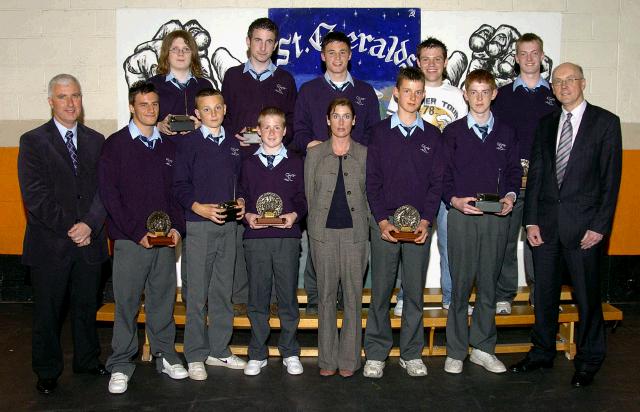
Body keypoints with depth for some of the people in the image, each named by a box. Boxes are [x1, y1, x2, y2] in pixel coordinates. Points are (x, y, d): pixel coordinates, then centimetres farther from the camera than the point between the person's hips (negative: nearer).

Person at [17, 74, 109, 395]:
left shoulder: (95, 141, 9)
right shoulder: (33, 141, -2)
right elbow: (35, 195, -10)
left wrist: (89, 224, -13)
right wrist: (69, 228, -14)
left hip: (89, 241, 3)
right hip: (50, 244, -3)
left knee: (86, 307, 15)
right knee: (48, 312, 9)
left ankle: (88, 361, 32)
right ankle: (47, 372, 24)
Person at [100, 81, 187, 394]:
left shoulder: (167, 146, 13)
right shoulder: (115, 144, 0)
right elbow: (109, 193, -6)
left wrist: (177, 226, -2)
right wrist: (137, 232, -12)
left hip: (165, 239, 4)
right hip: (130, 239, -4)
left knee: (163, 299, 10)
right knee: (126, 302, 1)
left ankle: (165, 355, 24)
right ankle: (121, 365, 14)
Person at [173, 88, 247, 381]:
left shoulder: (233, 145, 14)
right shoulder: (188, 143, 0)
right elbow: (180, 186, -4)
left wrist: (241, 203, 1)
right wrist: (199, 208, -17)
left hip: (228, 225, 5)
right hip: (199, 226, -4)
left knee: (223, 291, 10)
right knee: (197, 293, -1)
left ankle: (219, 350, 21)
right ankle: (195, 356, 10)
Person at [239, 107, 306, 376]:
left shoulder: (296, 163, 8)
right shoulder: (249, 164, 10)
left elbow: (303, 198, 7)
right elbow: (241, 198, 11)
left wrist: (294, 215, -12)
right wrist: (248, 215, -7)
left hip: (287, 237, -1)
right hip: (256, 238, 1)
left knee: (288, 296, 4)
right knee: (257, 298, 6)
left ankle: (290, 353, 18)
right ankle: (257, 354, 18)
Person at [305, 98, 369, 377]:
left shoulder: (365, 155, 7)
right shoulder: (314, 154, 8)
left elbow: (371, 196, 8)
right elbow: (309, 196, 9)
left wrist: (365, 228, 2)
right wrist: (315, 226, 3)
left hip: (355, 233, 0)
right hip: (324, 233, 0)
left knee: (353, 295, 2)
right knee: (326, 295, 5)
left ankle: (349, 359, 14)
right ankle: (327, 359, 15)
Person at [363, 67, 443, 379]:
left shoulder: (432, 135, 9)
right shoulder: (380, 132, 5)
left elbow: (437, 182, 5)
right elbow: (372, 180, 1)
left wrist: (425, 221, -6)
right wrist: (382, 221, -8)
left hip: (419, 223, 1)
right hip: (384, 221, -1)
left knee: (415, 291, 6)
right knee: (380, 290, 2)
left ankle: (412, 353, 18)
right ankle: (376, 353, 13)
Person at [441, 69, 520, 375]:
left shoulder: (506, 133, 11)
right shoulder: (453, 132, 5)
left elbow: (514, 172, 13)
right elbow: (443, 175, 3)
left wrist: (510, 196, -6)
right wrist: (454, 200, -14)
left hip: (496, 217, 2)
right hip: (461, 215, -2)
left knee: (488, 284, 8)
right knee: (460, 284, 1)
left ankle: (483, 347, 20)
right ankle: (456, 351, 12)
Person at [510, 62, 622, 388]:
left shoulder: (605, 122, -1)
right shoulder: (546, 124, 12)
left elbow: (610, 178, -5)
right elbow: (535, 174, 9)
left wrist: (599, 225, -10)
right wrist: (531, 220, 2)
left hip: (583, 223, -4)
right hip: (546, 221, 4)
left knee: (587, 295, 5)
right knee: (545, 291, 12)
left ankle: (588, 361, 22)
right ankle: (542, 352, 28)